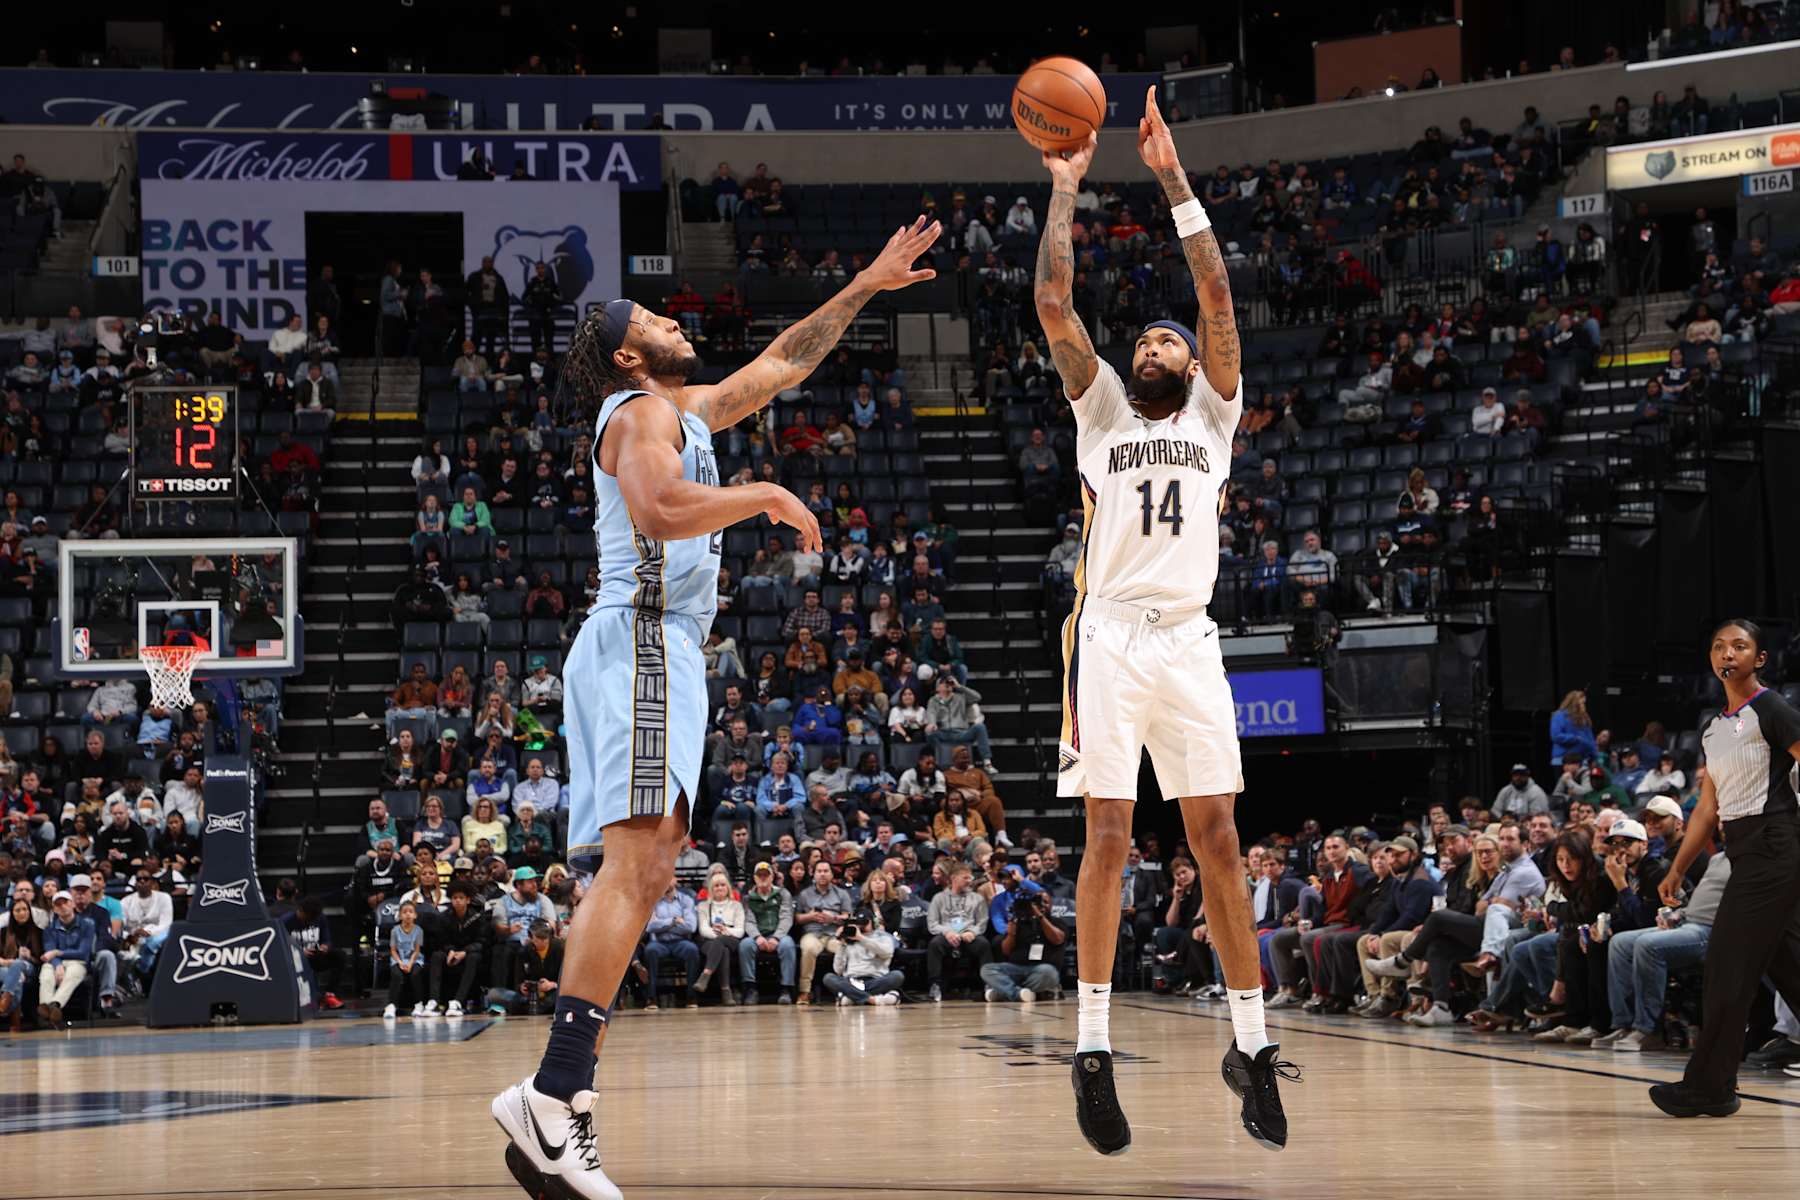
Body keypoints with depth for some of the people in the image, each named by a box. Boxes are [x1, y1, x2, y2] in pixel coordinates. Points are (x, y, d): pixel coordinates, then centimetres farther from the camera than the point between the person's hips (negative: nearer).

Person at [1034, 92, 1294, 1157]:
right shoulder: (1102, 411, 15)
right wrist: (1065, 191, 7)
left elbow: (1220, 298, 3)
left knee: (1219, 841, -1)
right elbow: (1055, 305, 4)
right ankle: (1093, 1049, -5)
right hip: (1110, 639, -1)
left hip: (1190, 643, 1)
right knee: (1108, 840, -5)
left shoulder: (1213, 418, 14)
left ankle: (1253, 1044, 4)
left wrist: (1175, 180, 0)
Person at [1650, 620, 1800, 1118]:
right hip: (1746, 853, 9)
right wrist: (1677, 870, 21)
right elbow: (1709, 808, 23)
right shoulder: (1714, 729, 18)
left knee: (1728, 965, -8)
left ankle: (1709, 1087, -4)